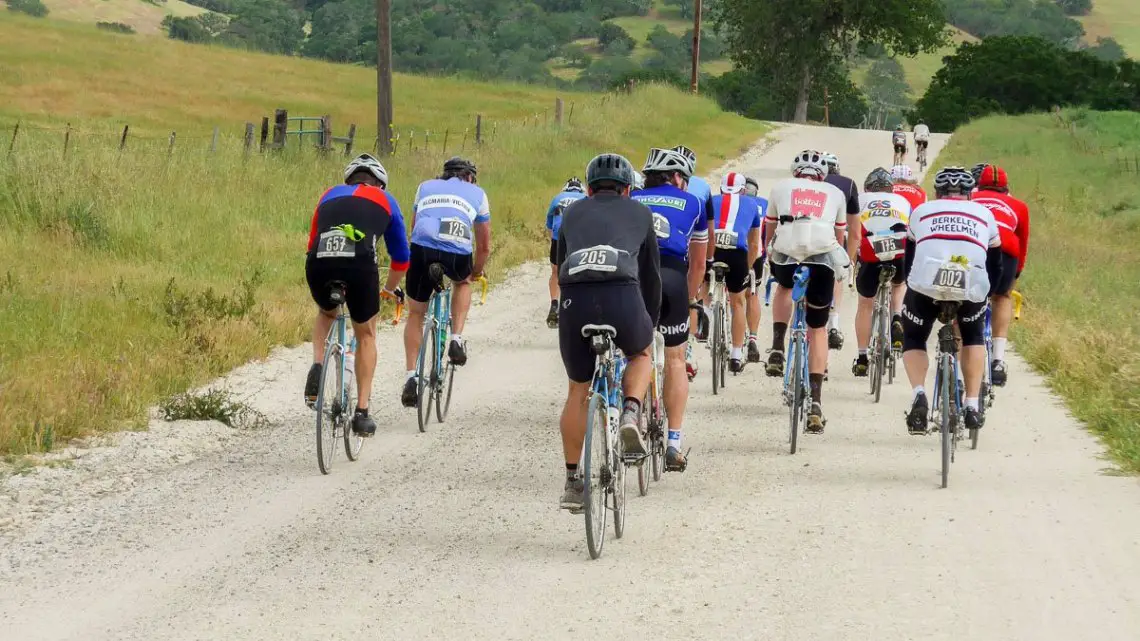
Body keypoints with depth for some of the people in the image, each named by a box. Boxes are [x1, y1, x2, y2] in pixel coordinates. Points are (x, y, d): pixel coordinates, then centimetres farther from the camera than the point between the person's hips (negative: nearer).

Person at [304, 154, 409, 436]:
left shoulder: (330, 196, 32)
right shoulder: (385, 201, 27)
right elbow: (401, 256, 34)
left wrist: (325, 276, 54)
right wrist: (390, 289, 51)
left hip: (319, 264, 2)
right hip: (360, 265, -2)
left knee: (326, 313, 36)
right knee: (366, 335, 23)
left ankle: (317, 367, 10)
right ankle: (362, 412, 18)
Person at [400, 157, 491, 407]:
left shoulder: (426, 187, 32)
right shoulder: (477, 193, 27)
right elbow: (484, 246, 32)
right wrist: (476, 272, 49)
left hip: (422, 248, 1)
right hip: (458, 253, -1)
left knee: (415, 314, 19)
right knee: (462, 282, 36)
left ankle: (411, 375, 7)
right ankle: (457, 340, 19)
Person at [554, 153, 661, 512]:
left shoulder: (572, 213, 28)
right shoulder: (640, 213, 25)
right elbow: (652, 275, 28)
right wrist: (651, 322, 41)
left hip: (575, 299, 1)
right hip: (623, 298, -1)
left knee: (578, 391, 18)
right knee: (640, 354, 32)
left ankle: (572, 482, 19)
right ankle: (631, 413, 5)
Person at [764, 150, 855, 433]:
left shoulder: (782, 187, 25)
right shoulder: (835, 193, 26)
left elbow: (769, 228, 34)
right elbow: (841, 236, 33)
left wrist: (768, 255, 52)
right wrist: (842, 265, 51)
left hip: (786, 252, 0)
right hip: (823, 255, 0)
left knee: (784, 286, 38)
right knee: (817, 329, 15)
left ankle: (777, 348, 19)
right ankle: (815, 401, 5)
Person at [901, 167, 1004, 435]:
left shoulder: (922, 211, 27)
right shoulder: (984, 214, 28)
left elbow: (909, 257, 33)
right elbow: (995, 266, 31)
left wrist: (911, 287, 45)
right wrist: (986, 291, 43)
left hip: (926, 283, -1)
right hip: (971, 288, 1)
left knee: (913, 341, 22)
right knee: (974, 338, 29)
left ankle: (919, 393, -4)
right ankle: (972, 407, 19)